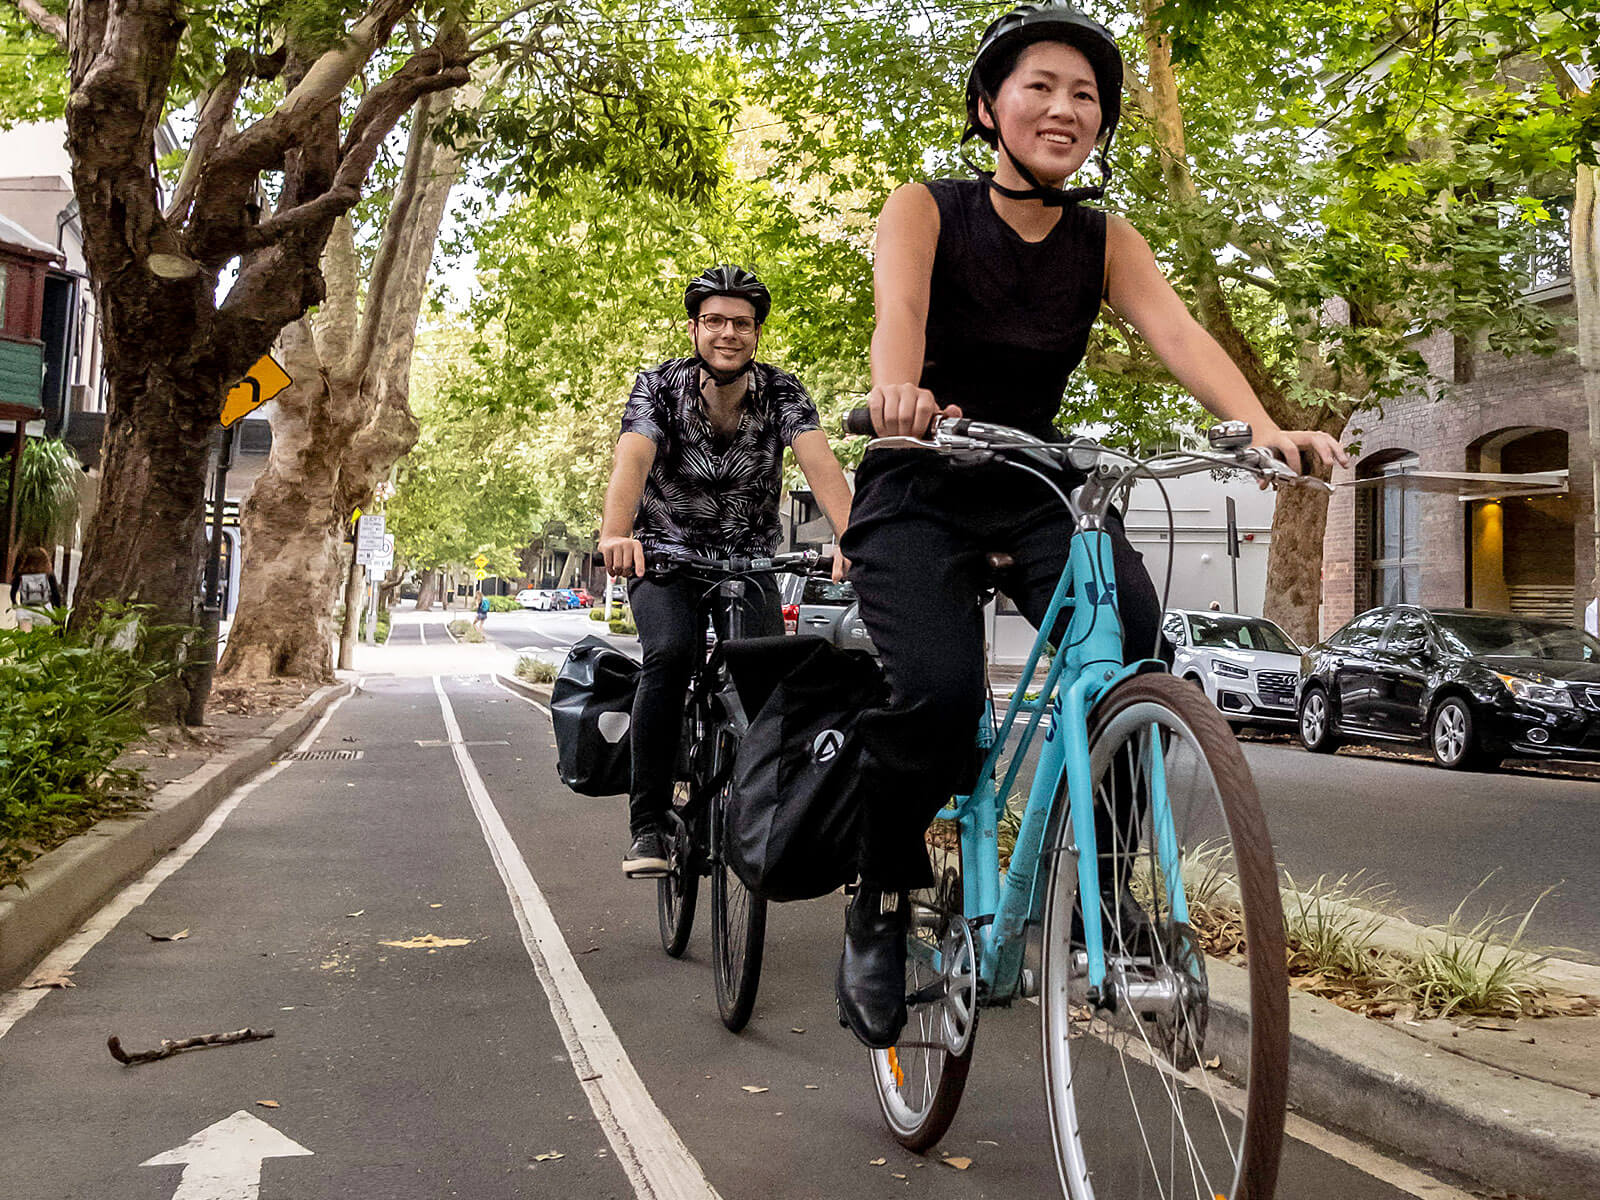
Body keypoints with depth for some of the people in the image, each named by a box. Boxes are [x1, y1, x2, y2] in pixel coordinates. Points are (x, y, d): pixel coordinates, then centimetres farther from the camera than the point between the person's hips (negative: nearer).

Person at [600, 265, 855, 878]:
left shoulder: (781, 391, -11)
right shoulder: (659, 385, -14)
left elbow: (820, 464, -28)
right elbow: (632, 461, -32)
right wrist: (615, 535, -53)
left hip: (749, 558, 2)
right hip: (665, 554, -1)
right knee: (671, 654, -28)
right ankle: (647, 825, -18)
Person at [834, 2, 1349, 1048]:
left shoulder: (1104, 240, 4)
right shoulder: (928, 210, -5)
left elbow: (1176, 331, -14)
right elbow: (899, 308, -27)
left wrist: (1265, 430, -34)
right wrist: (898, 392, -51)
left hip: (1038, 484, 3)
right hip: (920, 490, -3)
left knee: (1133, 642, -27)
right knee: (940, 688, -28)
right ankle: (881, 909, -2)